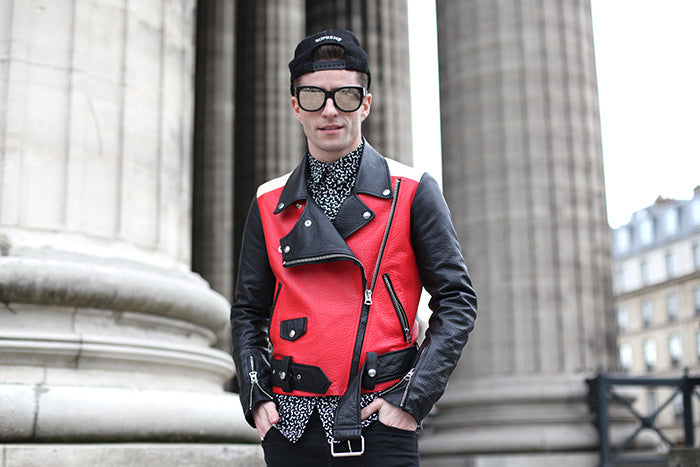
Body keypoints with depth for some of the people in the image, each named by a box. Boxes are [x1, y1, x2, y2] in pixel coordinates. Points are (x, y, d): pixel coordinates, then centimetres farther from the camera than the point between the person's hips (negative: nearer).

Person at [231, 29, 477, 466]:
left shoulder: (413, 193, 0)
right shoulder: (269, 204, 8)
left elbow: (457, 301, -1)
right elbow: (248, 311, 14)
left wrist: (413, 398, -9)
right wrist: (255, 395, 0)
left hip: (379, 423, -2)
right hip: (290, 424, 3)